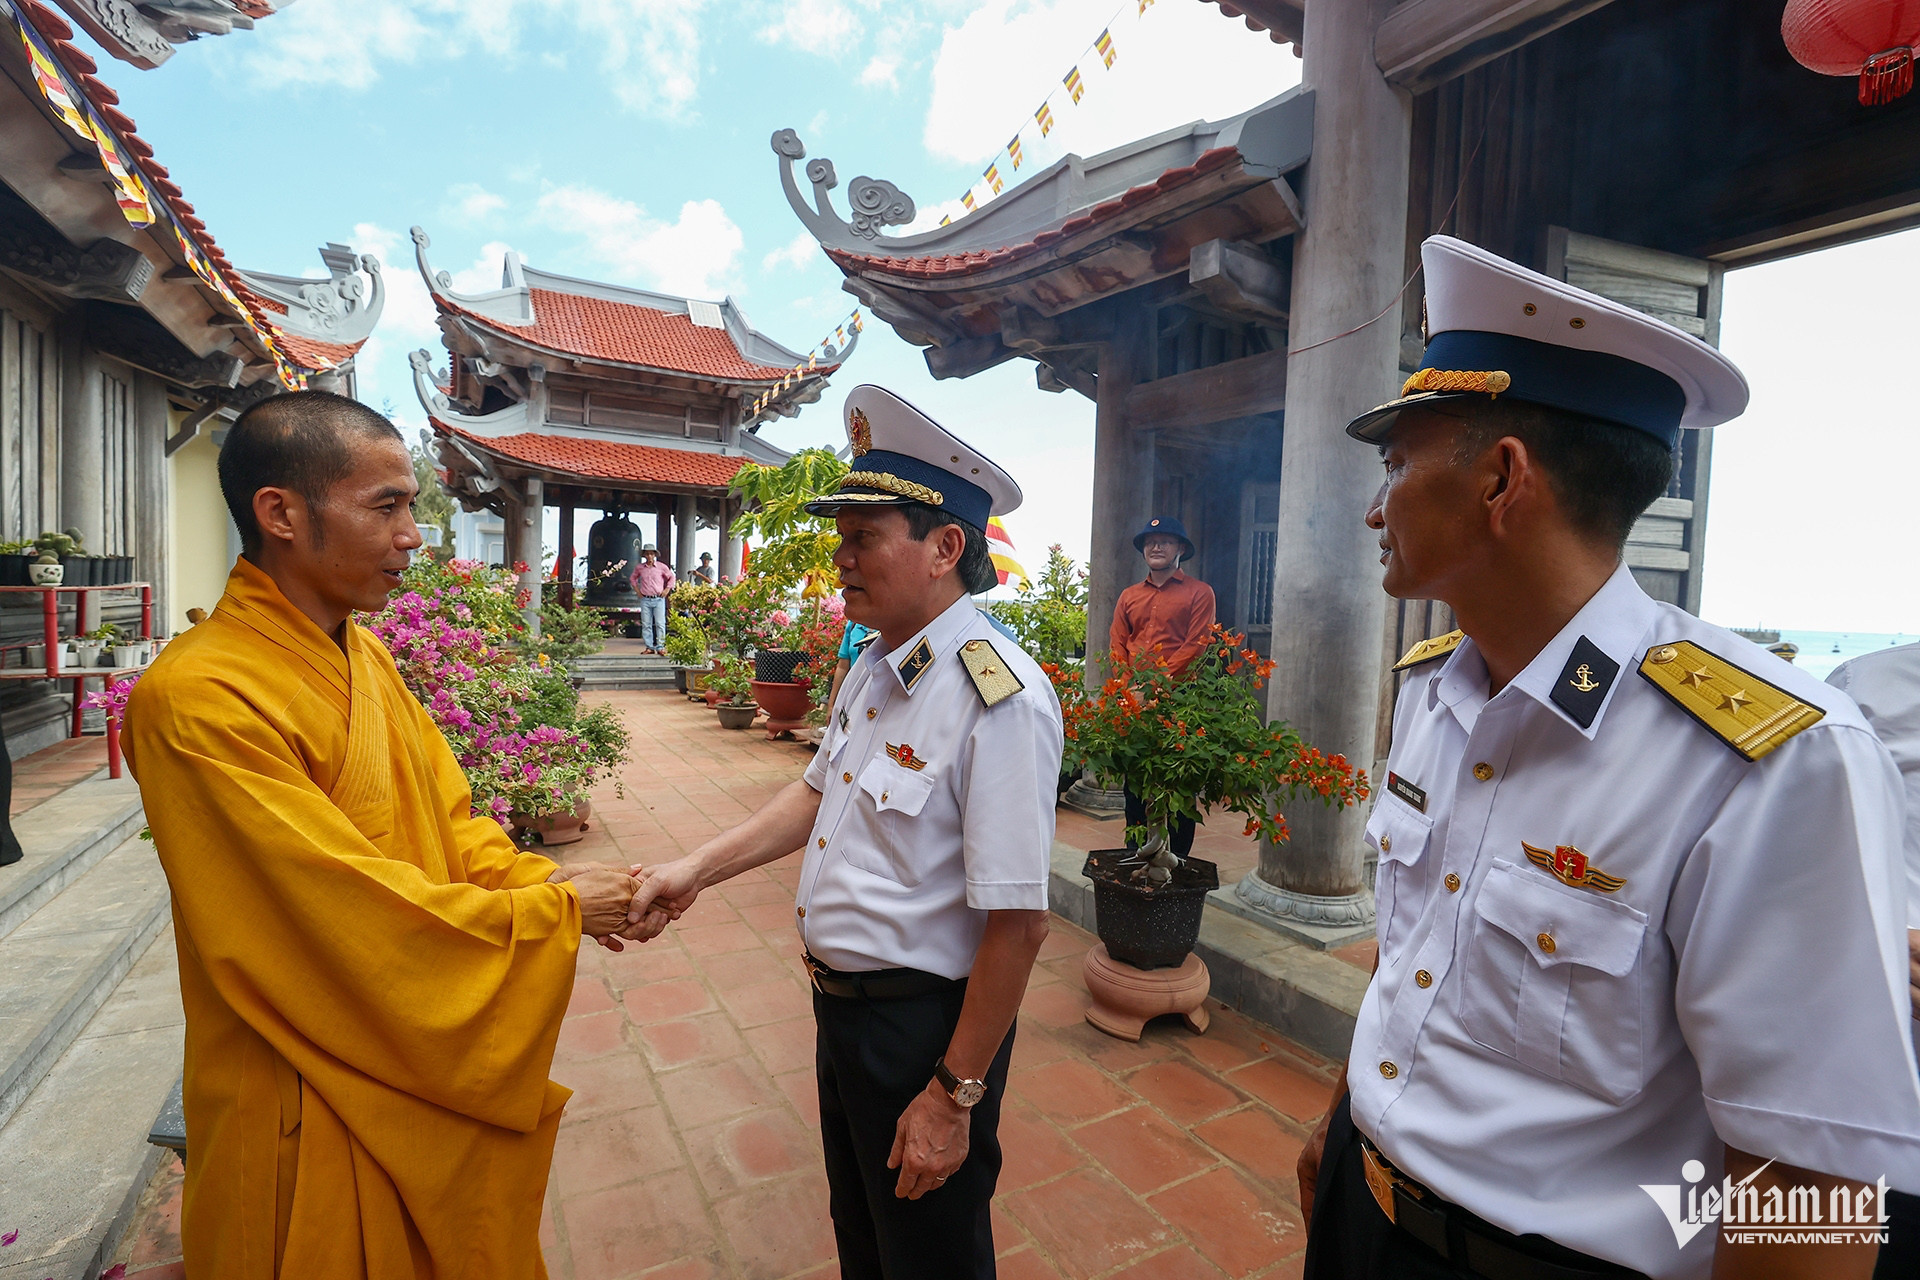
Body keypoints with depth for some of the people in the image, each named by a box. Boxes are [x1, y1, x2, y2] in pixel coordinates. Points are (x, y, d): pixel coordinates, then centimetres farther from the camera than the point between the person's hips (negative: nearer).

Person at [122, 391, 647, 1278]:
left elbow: (446, 815, 5)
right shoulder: (199, 697, -25)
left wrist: (542, 880, -11)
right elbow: (354, 910, -26)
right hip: (316, 1111, -7)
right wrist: (557, 913, -18)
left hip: (431, 1065, 7)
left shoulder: (366, 655, 2)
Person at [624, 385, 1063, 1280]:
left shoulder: (1001, 700, -28)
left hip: (922, 1022, -7)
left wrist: (954, 1095, -19)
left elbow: (1017, 924, -26)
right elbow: (818, 795, 14)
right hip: (840, 1002, 8)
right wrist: (697, 868, 5)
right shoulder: (872, 668, 1)